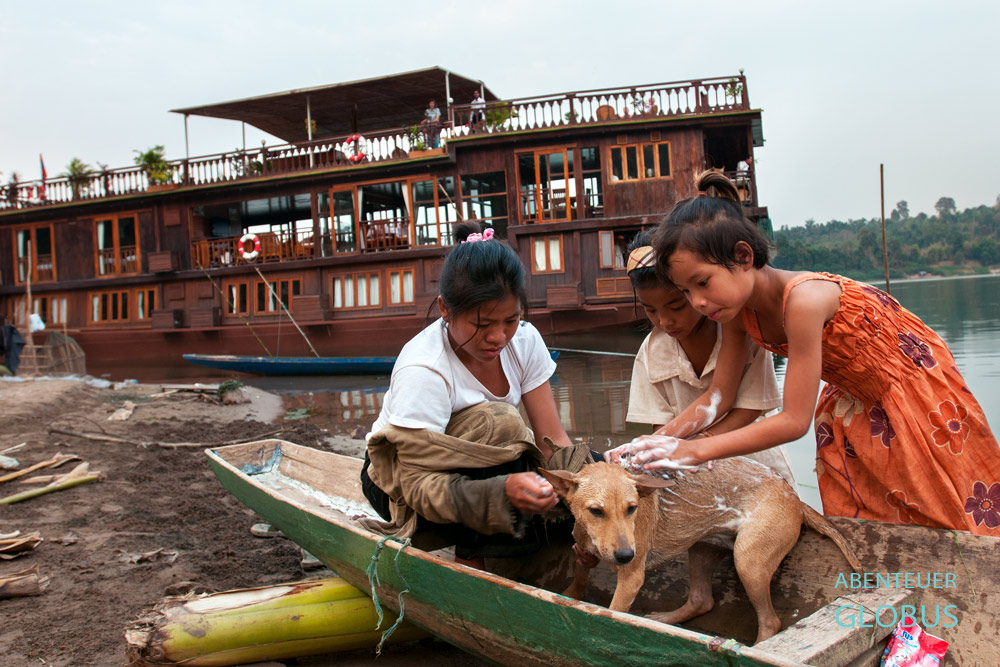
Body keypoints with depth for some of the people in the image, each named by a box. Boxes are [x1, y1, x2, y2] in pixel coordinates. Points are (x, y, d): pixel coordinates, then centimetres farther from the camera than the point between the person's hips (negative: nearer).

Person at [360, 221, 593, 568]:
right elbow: (417, 486, -32)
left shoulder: (524, 339, -13)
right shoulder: (421, 370, -30)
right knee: (498, 423, -34)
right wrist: (503, 491, -49)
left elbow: (552, 438, -12)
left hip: (477, 470, 6)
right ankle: (472, 555, -16)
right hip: (397, 483, -5)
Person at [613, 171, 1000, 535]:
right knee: (857, 516, 10)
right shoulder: (737, 311, -16)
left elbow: (794, 420, -37)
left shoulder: (803, 300, -40)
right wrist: (657, 441, -22)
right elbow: (719, 395, -8)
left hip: (916, 381, -6)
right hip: (853, 397, 7)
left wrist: (695, 450, -38)